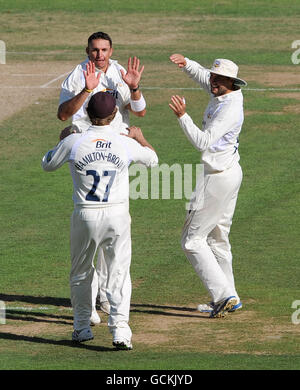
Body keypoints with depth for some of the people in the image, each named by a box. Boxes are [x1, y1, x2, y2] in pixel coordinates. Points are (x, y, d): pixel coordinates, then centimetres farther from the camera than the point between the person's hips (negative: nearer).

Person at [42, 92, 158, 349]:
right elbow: (152, 159, 16)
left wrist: (63, 140, 25)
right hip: (117, 215, 0)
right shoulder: (126, 144, -5)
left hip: (85, 216, 0)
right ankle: (120, 326, -10)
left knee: (81, 273, 17)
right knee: (119, 272, 3)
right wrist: (140, 137, 34)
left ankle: (82, 327, 25)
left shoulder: (74, 142, -8)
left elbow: (47, 164, 10)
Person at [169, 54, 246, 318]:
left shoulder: (230, 109, -24)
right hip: (230, 174, 10)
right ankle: (228, 299, 24)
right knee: (218, 239, 18)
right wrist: (186, 64, 3)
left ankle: (224, 294, -10)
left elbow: (203, 142, -31)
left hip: (219, 179, -10)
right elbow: (202, 76, 22)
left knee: (192, 241, -5)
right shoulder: (222, 93, 3)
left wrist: (182, 116, -31)